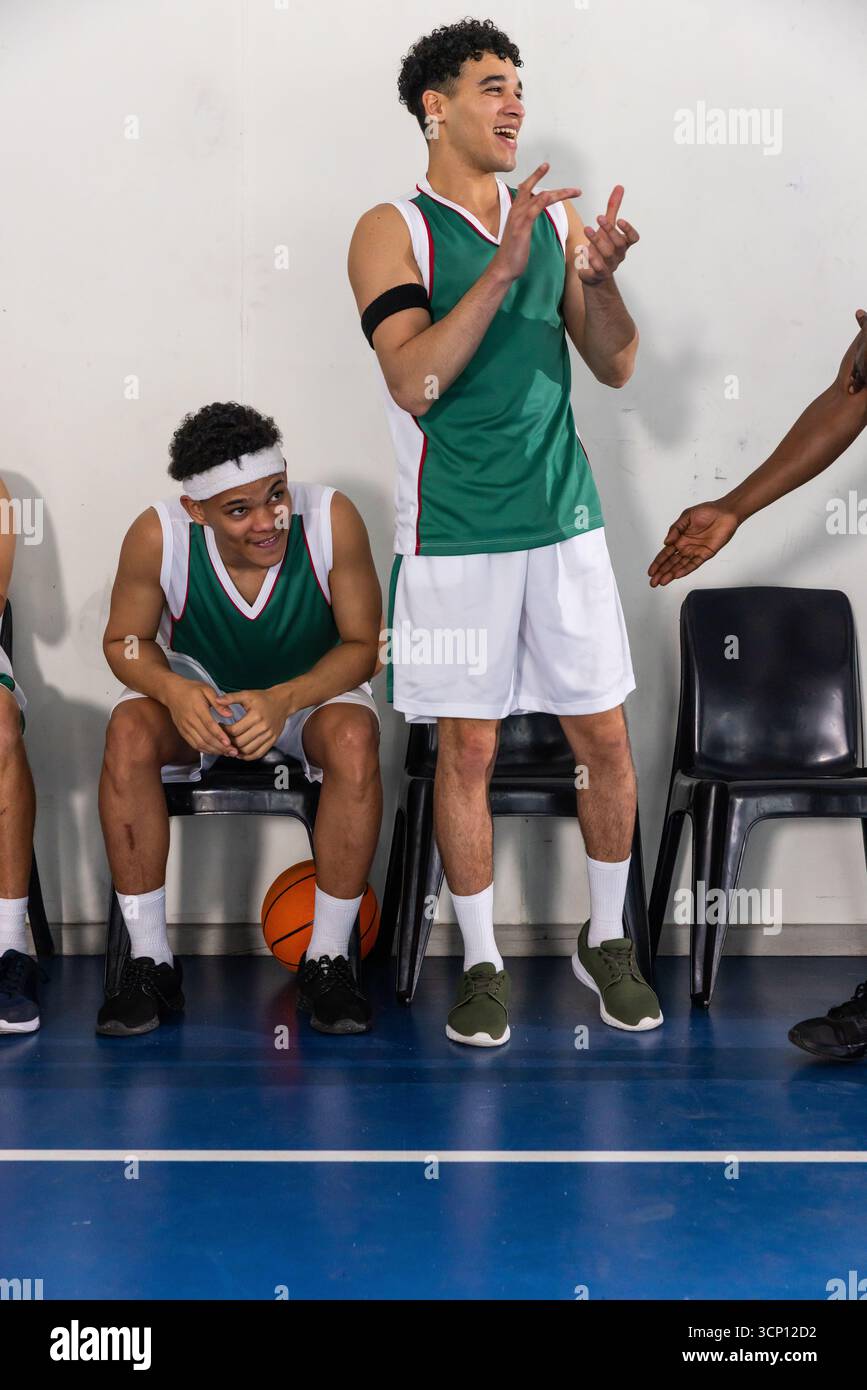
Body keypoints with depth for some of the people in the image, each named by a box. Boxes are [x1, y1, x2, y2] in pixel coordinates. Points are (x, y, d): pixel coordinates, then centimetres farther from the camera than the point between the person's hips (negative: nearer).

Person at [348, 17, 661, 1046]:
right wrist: (503, 270, -24)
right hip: (453, 534, -4)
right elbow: (413, 381, -17)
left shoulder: (556, 219, 11)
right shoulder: (394, 229, -3)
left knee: (603, 737, 6)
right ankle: (482, 963, 19)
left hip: (564, 519, 4)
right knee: (467, 747, 3)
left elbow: (615, 368, 9)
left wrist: (599, 279, -10)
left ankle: (606, 940, 25)